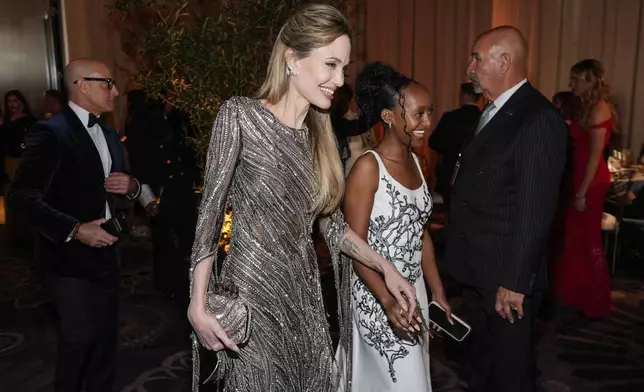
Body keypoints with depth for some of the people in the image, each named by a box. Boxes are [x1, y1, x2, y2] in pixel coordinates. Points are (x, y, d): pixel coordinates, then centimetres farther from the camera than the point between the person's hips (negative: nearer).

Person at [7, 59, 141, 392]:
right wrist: (75, 230, -28)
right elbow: (22, 198, -22)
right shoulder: (50, 132, -16)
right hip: (71, 258, -7)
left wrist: (131, 186, -3)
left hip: (106, 253, 7)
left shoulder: (110, 135, 11)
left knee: (107, 334, 16)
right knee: (79, 338, 7)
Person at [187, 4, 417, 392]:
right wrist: (199, 305, -15)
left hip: (305, 292, 6)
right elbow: (210, 212, -11)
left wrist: (385, 266, 2)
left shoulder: (322, 134, 6)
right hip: (253, 291, -5)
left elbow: (332, 223, 9)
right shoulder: (240, 115, -12)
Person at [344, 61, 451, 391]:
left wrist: (438, 294, 11)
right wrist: (388, 301, -27)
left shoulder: (415, 162, 5)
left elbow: (421, 235, 10)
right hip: (376, 296, -7)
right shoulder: (368, 167, -17)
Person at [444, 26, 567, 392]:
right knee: (480, 362, 24)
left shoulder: (540, 118, -19)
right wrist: (462, 258, 11)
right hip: (476, 271, 8)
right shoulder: (492, 112, 10)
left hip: (506, 276, -8)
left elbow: (536, 210, -22)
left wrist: (515, 281, -20)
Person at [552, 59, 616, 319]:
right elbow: (581, 149, 11)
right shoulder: (588, 108, 12)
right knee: (575, 237, 16)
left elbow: (595, 155, -19)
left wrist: (582, 193, -19)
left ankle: (596, 302, 21)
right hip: (582, 180, 9)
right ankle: (576, 293, 31)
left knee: (589, 241, 4)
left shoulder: (598, 109, -16)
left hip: (591, 183, -9)